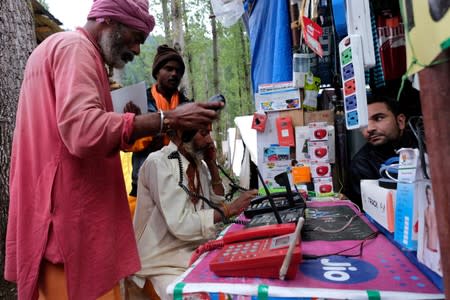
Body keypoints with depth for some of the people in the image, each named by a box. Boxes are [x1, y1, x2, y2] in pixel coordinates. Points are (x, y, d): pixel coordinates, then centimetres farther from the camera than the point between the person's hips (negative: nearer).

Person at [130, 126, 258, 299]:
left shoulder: (198, 163, 3)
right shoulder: (158, 163, -20)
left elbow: (216, 205, 9)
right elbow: (180, 224, -26)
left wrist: (212, 164, -1)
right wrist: (231, 209, -21)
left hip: (195, 254, 7)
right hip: (165, 264, -7)